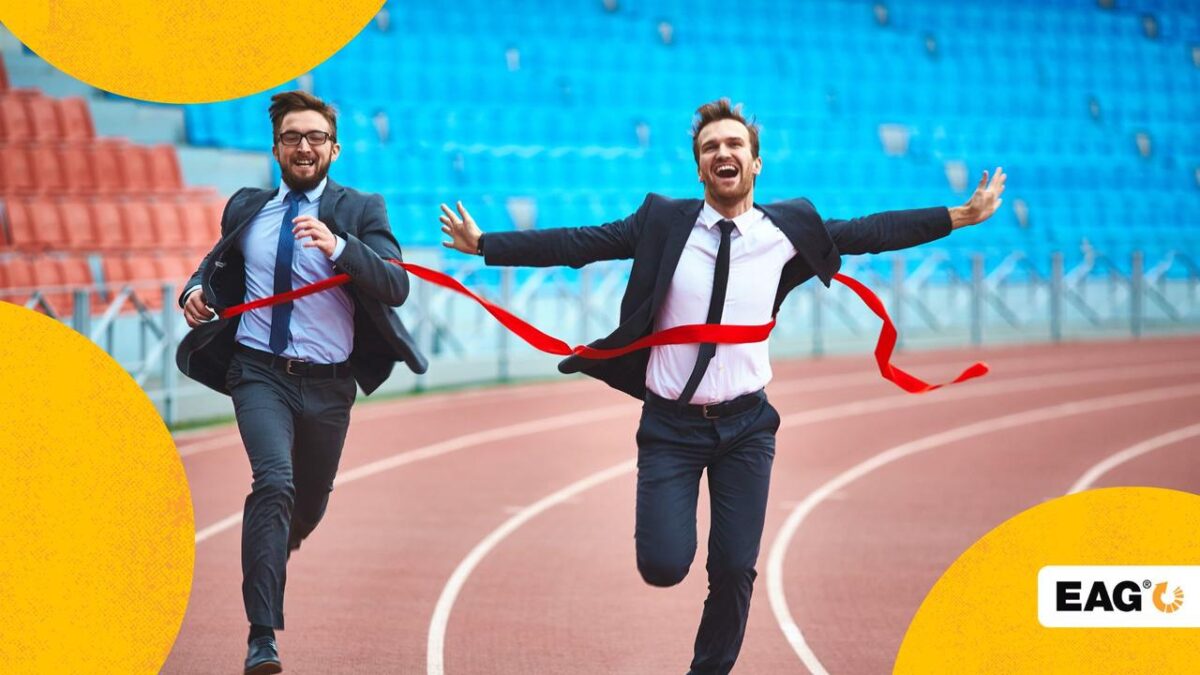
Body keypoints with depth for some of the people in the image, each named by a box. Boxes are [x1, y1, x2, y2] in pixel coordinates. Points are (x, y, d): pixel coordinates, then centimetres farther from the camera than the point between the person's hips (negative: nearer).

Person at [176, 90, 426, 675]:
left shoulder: (360, 212, -3)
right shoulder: (247, 209, 6)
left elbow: (395, 287, -17)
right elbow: (219, 264, 25)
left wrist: (337, 247, -34)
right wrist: (196, 290, 1)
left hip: (327, 385, 1)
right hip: (260, 372, -1)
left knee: (309, 505, 16)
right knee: (275, 482, -25)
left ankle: (272, 553, 54)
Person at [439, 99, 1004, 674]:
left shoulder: (788, 230, -2)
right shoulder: (663, 222, -6)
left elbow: (871, 233, 5)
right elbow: (577, 243, -5)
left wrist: (961, 216, 5)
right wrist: (483, 245, -7)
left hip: (745, 426, 1)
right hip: (671, 425, -1)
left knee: (735, 570, -1)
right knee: (663, 567, -11)